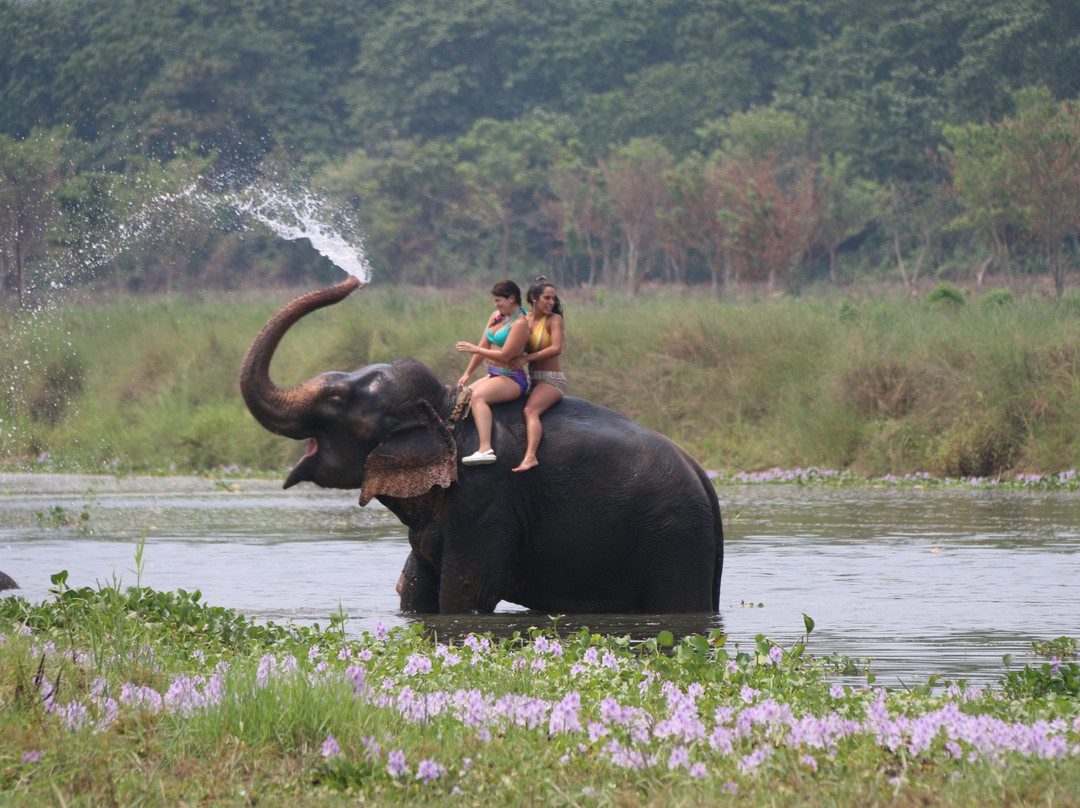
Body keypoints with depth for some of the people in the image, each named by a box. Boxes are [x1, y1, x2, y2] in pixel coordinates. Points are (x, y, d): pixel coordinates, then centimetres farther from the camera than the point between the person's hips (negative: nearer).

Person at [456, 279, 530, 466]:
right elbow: (484, 346, 16)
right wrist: (468, 373, 13)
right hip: (494, 375, 10)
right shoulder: (496, 316, 13)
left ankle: (485, 449, -45)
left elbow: (505, 355, -19)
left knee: (478, 396, -31)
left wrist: (475, 350, -12)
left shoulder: (520, 323, -14)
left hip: (512, 379, -10)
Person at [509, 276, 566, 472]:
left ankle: (530, 456, -47)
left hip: (552, 380, -7)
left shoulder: (554, 320, -6)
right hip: (532, 380, 7)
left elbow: (556, 349, -19)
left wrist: (526, 358, -21)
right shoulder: (525, 320, 10)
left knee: (531, 410, -32)